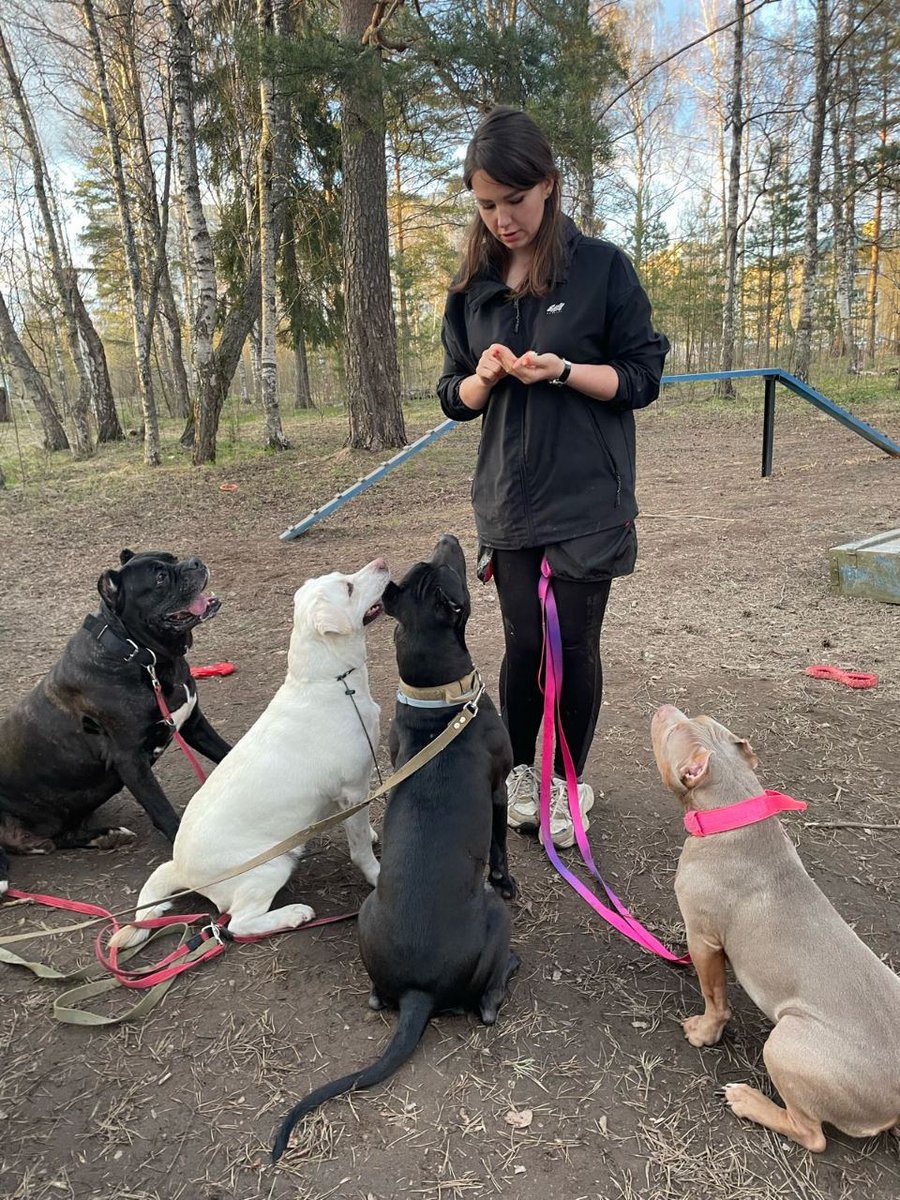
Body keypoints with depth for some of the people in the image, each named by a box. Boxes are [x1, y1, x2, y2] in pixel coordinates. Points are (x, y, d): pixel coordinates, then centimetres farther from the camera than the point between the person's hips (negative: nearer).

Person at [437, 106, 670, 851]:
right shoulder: (473, 287, 7)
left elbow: (643, 378, -3)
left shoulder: (602, 268, -4)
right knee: (524, 644, 7)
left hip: (588, 501, -2)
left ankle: (571, 783, 25)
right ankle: (520, 772, 29)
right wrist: (483, 377, -12)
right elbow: (456, 398, 10)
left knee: (575, 645, 5)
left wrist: (562, 371, -18)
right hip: (508, 502, 3)